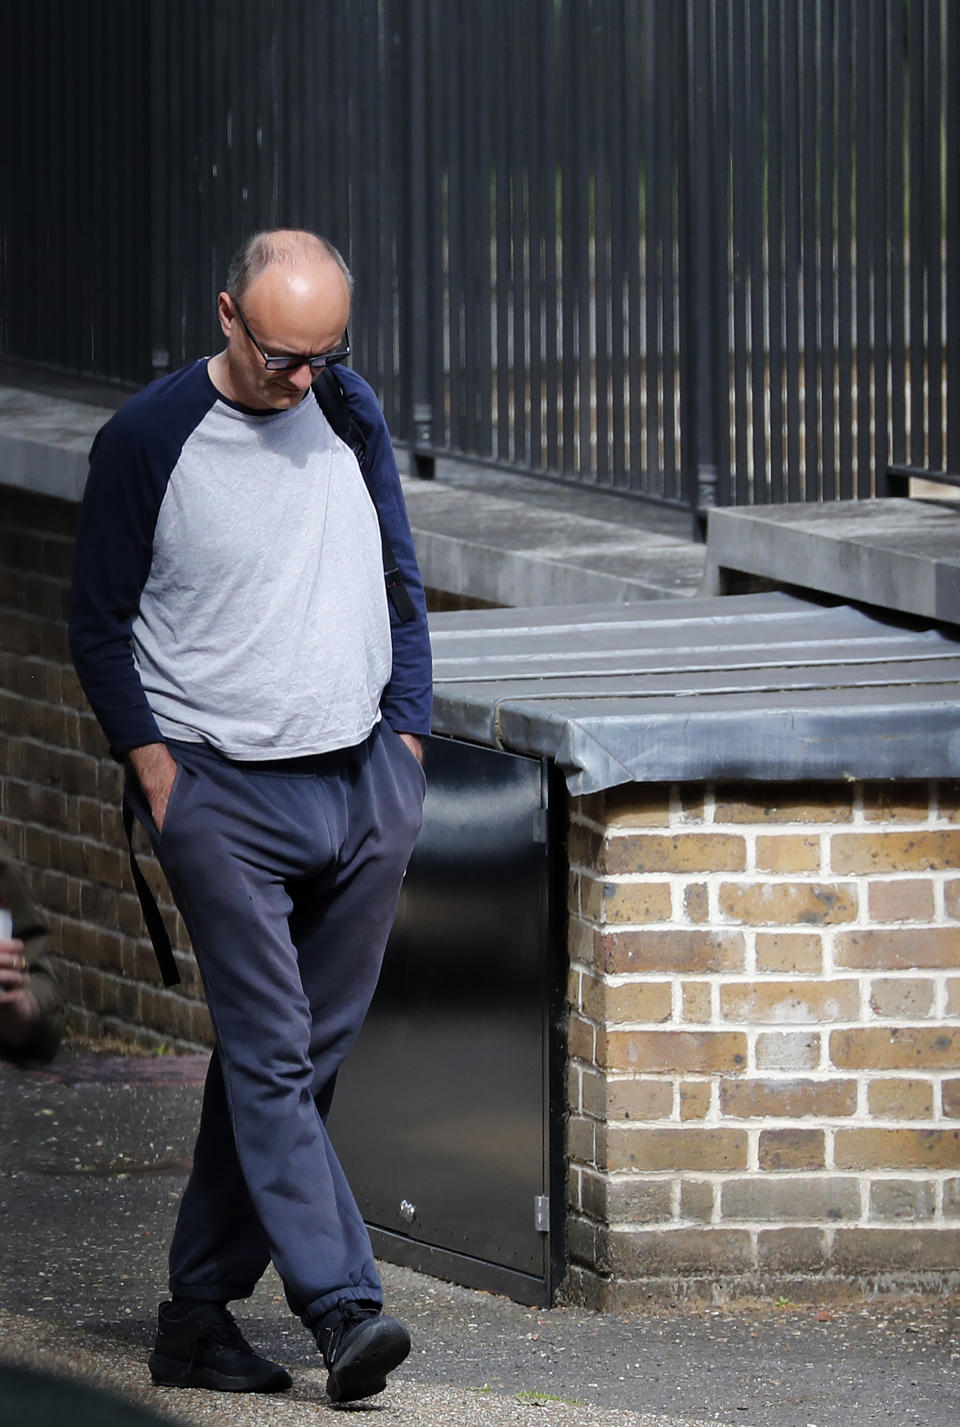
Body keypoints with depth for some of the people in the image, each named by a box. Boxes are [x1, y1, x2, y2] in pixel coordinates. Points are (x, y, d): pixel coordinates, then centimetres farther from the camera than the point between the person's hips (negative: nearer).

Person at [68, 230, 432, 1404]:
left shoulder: (352, 415, 9)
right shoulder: (147, 439, -5)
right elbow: (98, 625, 1)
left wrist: (403, 738, 10)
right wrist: (153, 766, -6)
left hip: (363, 791, 5)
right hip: (223, 792, -5)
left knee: (289, 1059, 5)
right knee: (271, 1055, -12)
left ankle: (198, 1315, 12)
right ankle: (342, 1307, -19)